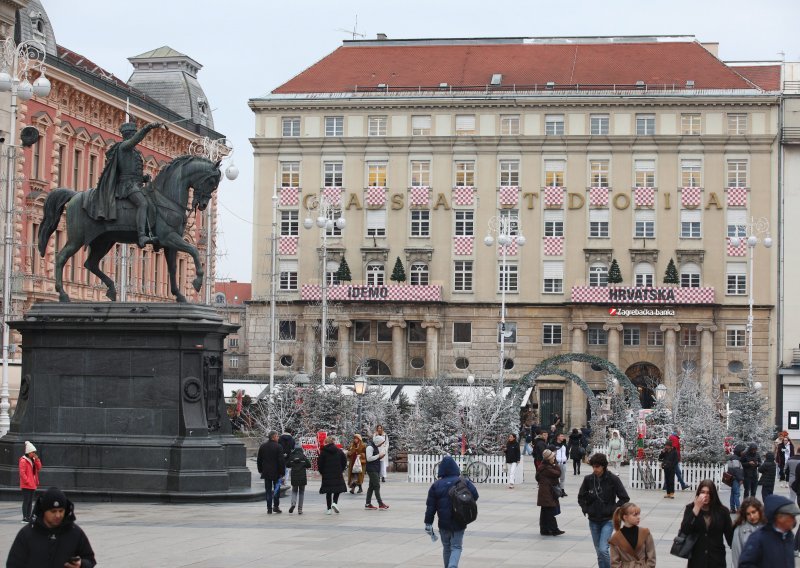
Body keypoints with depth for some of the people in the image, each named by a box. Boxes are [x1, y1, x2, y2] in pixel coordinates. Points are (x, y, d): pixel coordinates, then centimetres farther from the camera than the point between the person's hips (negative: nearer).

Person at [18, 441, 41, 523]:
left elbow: (39, 468, 9)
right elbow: (22, 472, -17)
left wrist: (37, 459, -2)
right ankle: (25, 518, -7)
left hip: (33, 485, 8)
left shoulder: (33, 460, 15)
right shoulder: (23, 460, -11)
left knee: (30, 502, 11)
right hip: (26, 485, -8)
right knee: (26, 501, -8)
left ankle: (28, 517, 15)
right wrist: (27, 481, -17)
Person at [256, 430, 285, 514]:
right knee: (277, 488, 8)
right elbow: (281, 461, -14)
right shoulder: (278, 447, -11)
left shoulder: (262, 446, 5)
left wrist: (260, 470, 19)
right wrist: (282, 472, -8)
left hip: (266, 472, 4)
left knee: (268, 490, 7)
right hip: (276, 472, -4)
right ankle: (276, 506, 2)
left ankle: (269, 508, 5)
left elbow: (259, 460, 11)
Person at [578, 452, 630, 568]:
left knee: (603, 550, -17)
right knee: (599, 552, 9)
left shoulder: (613, 479, -10)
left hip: (608, 520, -4)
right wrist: (586, 509, 2)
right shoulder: (588, 479, -1)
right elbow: (581, 497, 14)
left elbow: (625, 498, -5)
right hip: (593, 521, 4)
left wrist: (612, 510, -9)